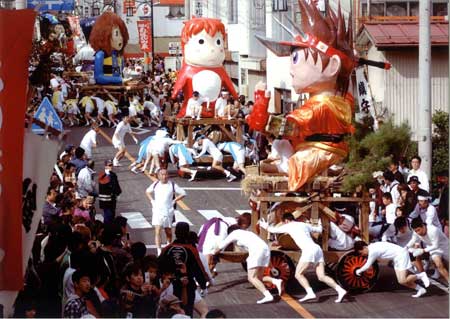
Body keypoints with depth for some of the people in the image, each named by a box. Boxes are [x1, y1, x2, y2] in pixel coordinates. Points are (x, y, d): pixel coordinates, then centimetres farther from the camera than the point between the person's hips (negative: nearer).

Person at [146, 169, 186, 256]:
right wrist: (152, 200, 5)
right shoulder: (156, 184, 1)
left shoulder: (172, 185, -5)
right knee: (157, 231, -10)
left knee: (168, 231, 14)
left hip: (168, 211, 0)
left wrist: (174, 201, -6)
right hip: (157, 210, 0)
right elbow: (148, 191, 19)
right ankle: (159, 251, -10)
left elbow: (183, 194, 2)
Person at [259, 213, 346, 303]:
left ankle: (310, 293, -21)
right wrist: (320, 226, 63)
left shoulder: (288, 226, 9)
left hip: (309, 250, -7)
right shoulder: (305, 225, 25)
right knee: (322, 276, 4)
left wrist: (266, 226, 42)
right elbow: (319, 229, 39)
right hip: (318, 249, 7)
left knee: (298, 274, -3)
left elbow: (273, 230, 20)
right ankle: (340, 290, -11)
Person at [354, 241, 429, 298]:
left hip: (401, 255, -10)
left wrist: (359, 271, 9)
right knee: (401, 281, 7)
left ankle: (421, 275, -3)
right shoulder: (372, 246, 9)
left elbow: (367, 266, -8)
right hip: (397, 258, 10)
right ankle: (420, 289, 13)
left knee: (402, 281, -17)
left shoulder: (372, 251, -18)